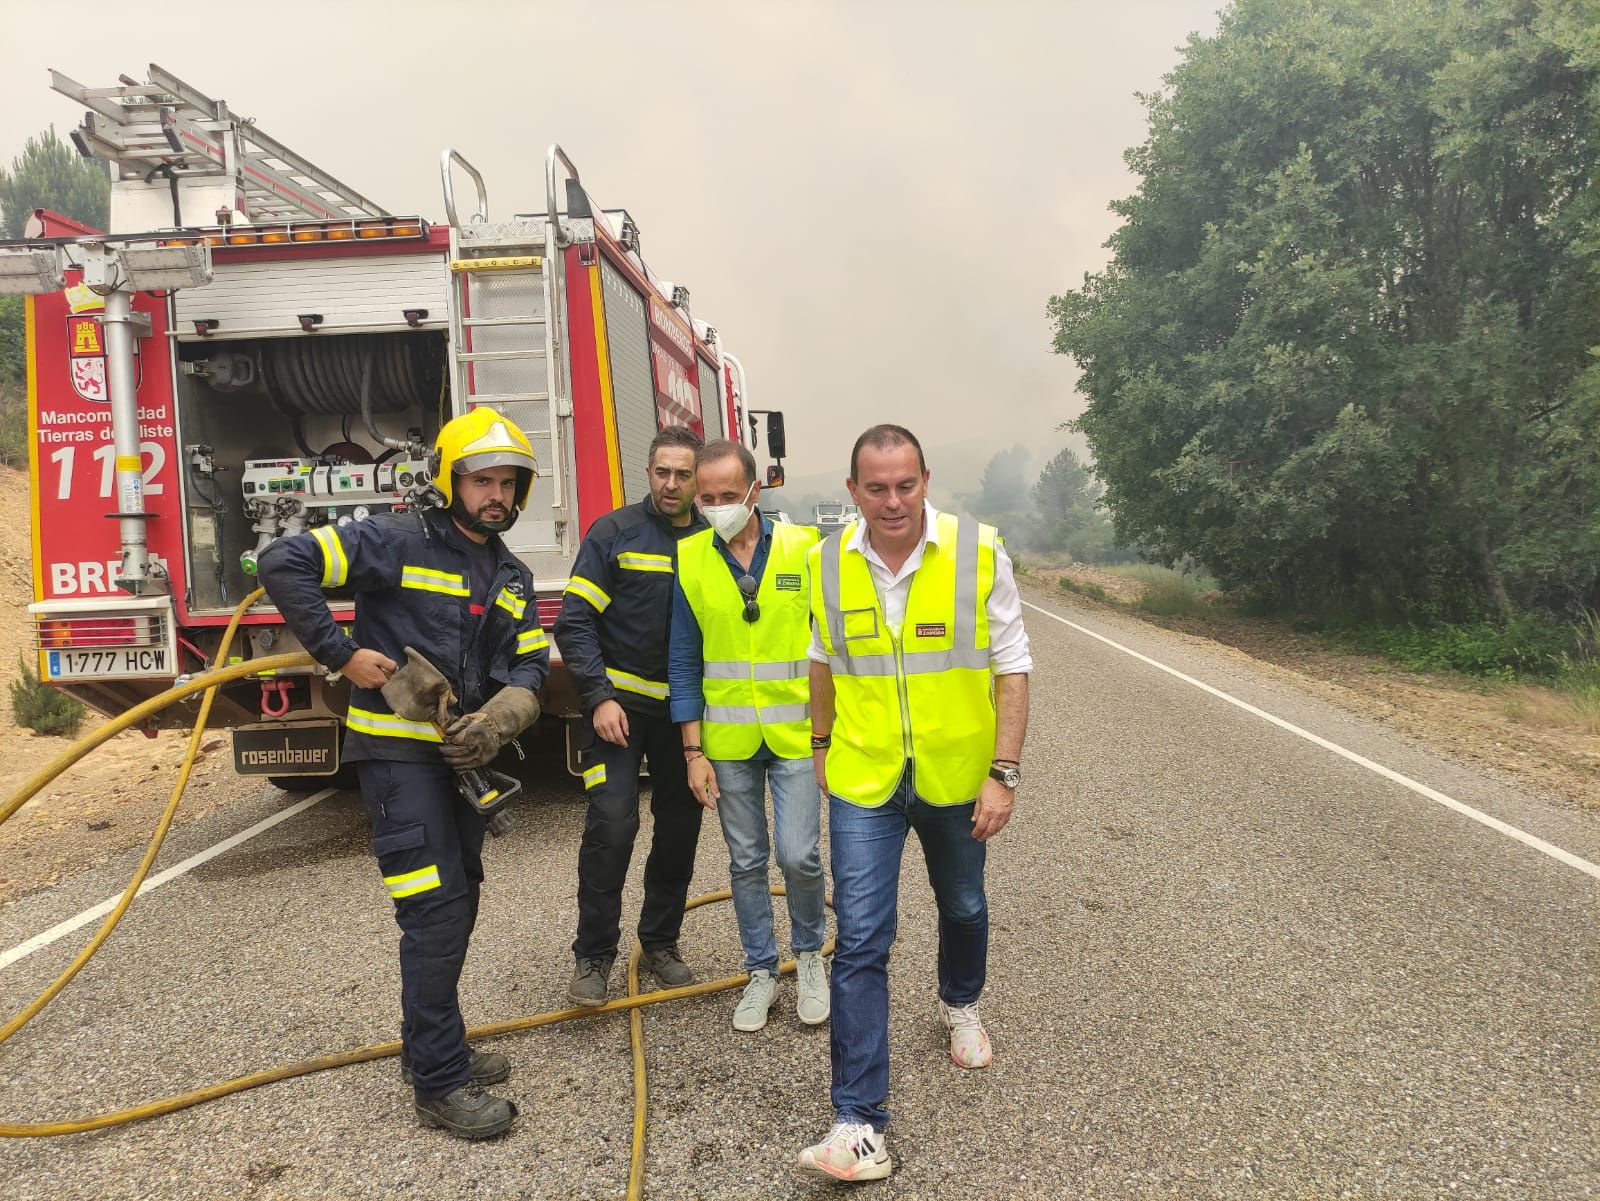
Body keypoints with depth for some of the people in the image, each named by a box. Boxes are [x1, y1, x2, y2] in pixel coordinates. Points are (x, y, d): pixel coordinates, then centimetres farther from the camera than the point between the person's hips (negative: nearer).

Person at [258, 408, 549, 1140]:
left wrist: (497, 721, -15)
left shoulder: (511, 579, 10)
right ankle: (440, 1083, 1)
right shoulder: (398, 541, -11)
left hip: (460, 755, 8)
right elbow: (283, 565, -15)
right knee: (437, 908, -10)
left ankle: (429, 1044, 32)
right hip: (396, 750, -8)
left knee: (456, 904, 15)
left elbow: (530, 667, 6)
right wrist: (342, 654, -18)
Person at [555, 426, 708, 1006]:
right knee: (611, 823, -13)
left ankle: (661, 942, 28)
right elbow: (575, 622, -7)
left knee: (680, 829, 10)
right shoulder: (614, 533, -5)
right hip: (621, 703, -3)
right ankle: (593, 955, 3)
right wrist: (599, 698, -16)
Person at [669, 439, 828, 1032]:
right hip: (728, 742, 2)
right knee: (746, 861, 11)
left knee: (798, 855, -4)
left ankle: (809, 954, 24)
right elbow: (684, 663, 2)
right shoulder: (689, 560, -2)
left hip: (795, 735, -1)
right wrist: (694, 752, -2)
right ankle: (761, 971, 28)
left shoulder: (803, 548, -6)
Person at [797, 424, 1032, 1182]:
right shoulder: (828, 563, -6)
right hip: (862, 781, 0)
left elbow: (1011, 669, -9)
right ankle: (859, 1122, 3)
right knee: (860, 942, -4)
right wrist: (821, 744, 17)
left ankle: (960, 1005, 54)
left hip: (954, 777, 0)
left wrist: (1003, 774, -13)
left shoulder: (978, 554, -14)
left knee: (963, 907, 23)